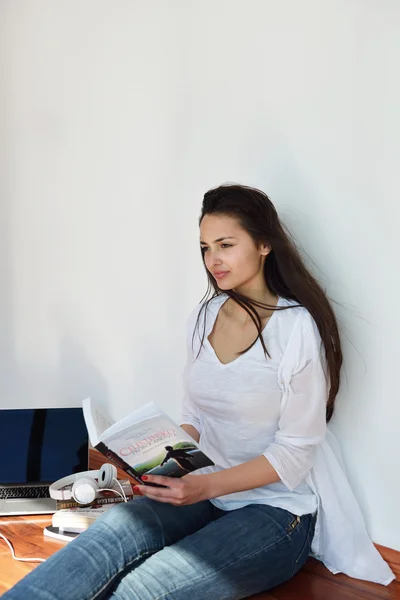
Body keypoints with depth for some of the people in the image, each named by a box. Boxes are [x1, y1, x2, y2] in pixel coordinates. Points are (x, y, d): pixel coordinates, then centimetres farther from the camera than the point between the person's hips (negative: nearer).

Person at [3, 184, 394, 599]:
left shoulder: (297, 328, -14)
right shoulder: (204, 316, 6)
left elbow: (295, 451, -14)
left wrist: (208, 485, -24)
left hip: (276, 508, -5)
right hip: (206, 491, 5)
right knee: (113, 530, -27)